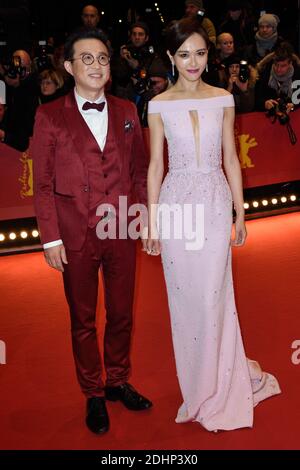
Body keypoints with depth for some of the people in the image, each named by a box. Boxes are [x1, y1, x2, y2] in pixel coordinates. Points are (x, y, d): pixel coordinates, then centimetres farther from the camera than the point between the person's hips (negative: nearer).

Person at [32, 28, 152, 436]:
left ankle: (118, 382, 37)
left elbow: (140, 171, 8)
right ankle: (94, 395, 30)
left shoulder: (126, 111, 7)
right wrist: (50, 238, -8)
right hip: (76, 233, -2)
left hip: (122, 229, 3)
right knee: (83, 319, 12)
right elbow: (42, 183, -4)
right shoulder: (50, 116, -2)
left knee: (122, 314, 15)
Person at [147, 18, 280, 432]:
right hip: (177, 203, 0)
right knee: (184, 296, 8)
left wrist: (240, 213, 5)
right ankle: (196, 383, 29)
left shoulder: (223, 100, 3)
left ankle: (218, 386, 23)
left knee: (213, 296, 1)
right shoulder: (159, 106, 1)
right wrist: (152, 223, 1)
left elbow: (231, 159, 6)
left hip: (215, 202, 0)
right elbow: (156, 166, 2)